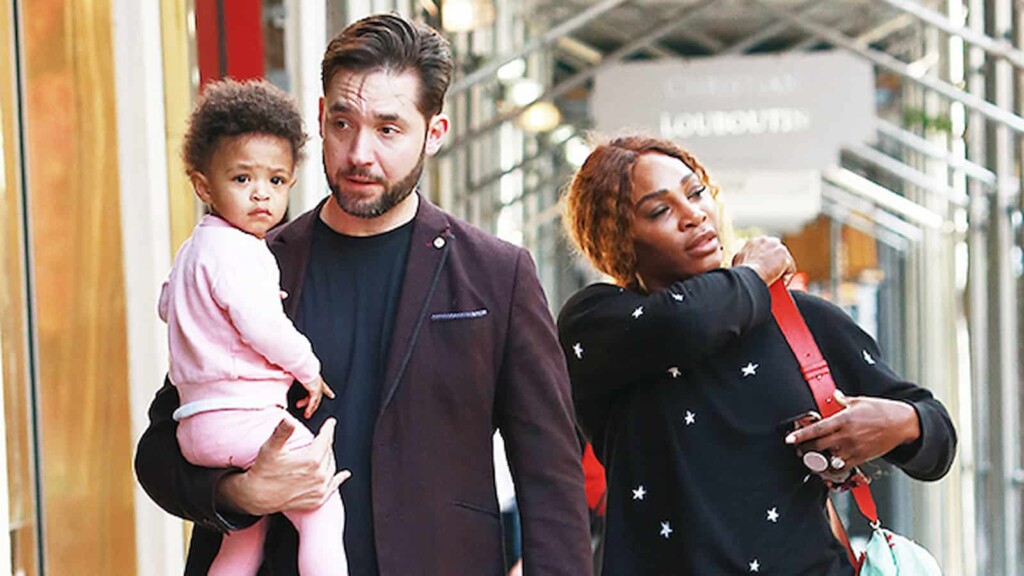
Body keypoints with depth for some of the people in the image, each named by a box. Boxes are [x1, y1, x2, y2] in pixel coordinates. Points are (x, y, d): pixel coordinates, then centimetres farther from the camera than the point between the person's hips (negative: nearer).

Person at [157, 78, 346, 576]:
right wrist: (308, 370, -7)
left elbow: (167, 305, 33)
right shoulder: (236, 250, -14)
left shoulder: (193, 249, 19)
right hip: (241, 417, -11)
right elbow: (262, 326, -22)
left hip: (198, 424, 11)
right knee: (323, 509, -12)